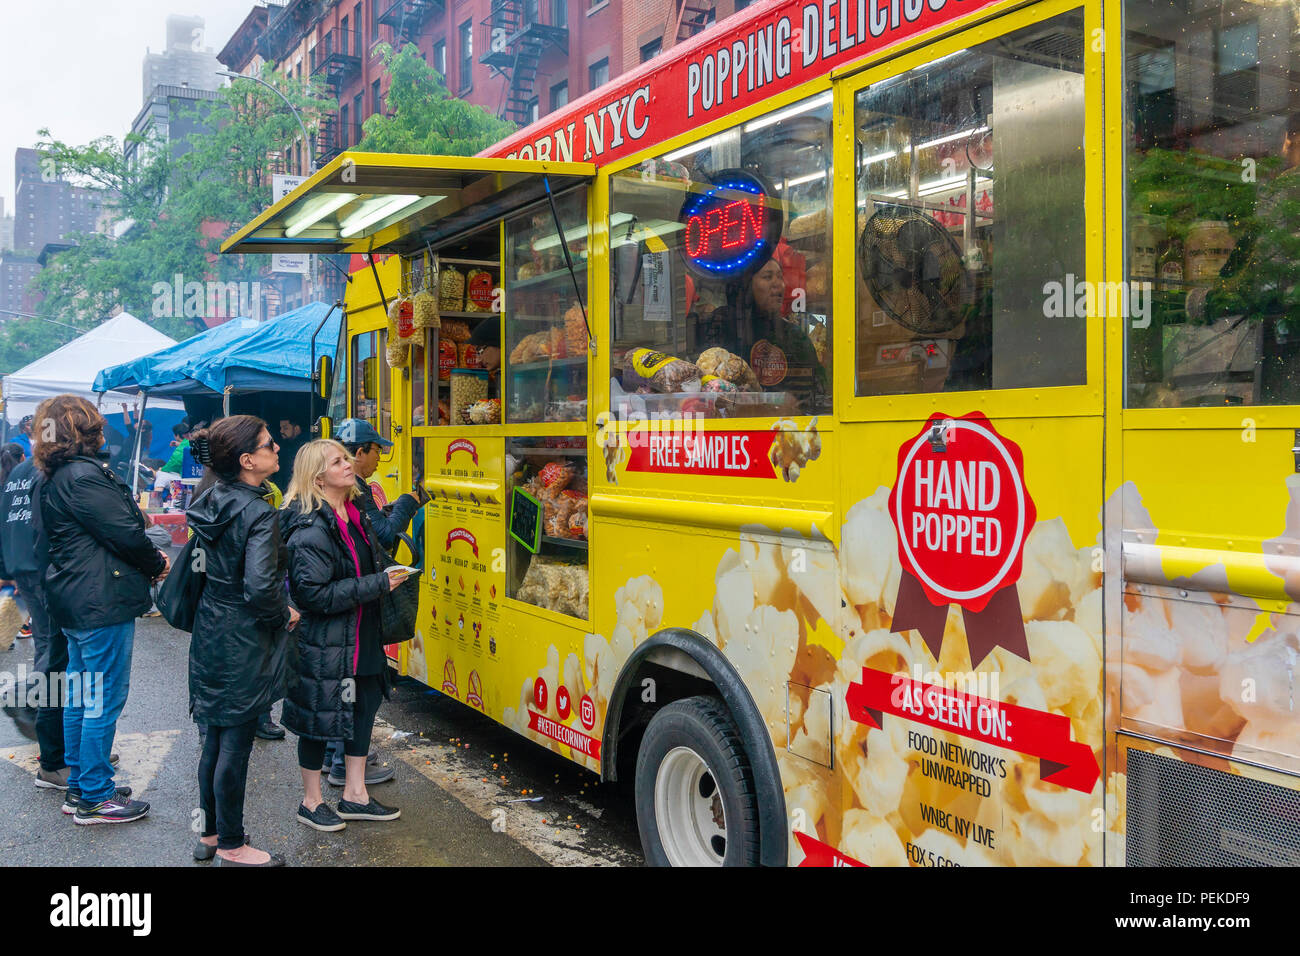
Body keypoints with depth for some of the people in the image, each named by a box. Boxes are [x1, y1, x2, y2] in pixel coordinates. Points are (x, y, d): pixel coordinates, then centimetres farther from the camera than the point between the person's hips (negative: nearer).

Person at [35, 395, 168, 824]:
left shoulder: (54, 479, 13)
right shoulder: (84, 475, -18)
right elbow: (124, 532, -19)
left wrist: (148, 558, 8)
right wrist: (157, 564, -2)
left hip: (74, 600, 11)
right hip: (103, 603, -10)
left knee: (79, 696, 17)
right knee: (103, 699, -1)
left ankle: (79, 788, 29)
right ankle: (95, 799, 8)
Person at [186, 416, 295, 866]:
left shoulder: (211, 502, 5)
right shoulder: (258, 513, -21)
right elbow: (260, 588, -29)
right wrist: (286, 615, -10)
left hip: (210, 635, 8)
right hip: (243, 643, -8)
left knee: (215, 739, 19)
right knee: (236, 744, 4)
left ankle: (209, 834, 33)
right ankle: (231, 848, 18)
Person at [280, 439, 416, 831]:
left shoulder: (355, 515, 7)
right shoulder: (310, 530, -21)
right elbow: (314, 593, -25)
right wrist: (376, 584, -23)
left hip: (361, 637, 9)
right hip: (324, 644, -9)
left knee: (365, 705, 15)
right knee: (320, 718, 6)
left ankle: (354, 795, 29)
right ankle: (311, 802, 25)